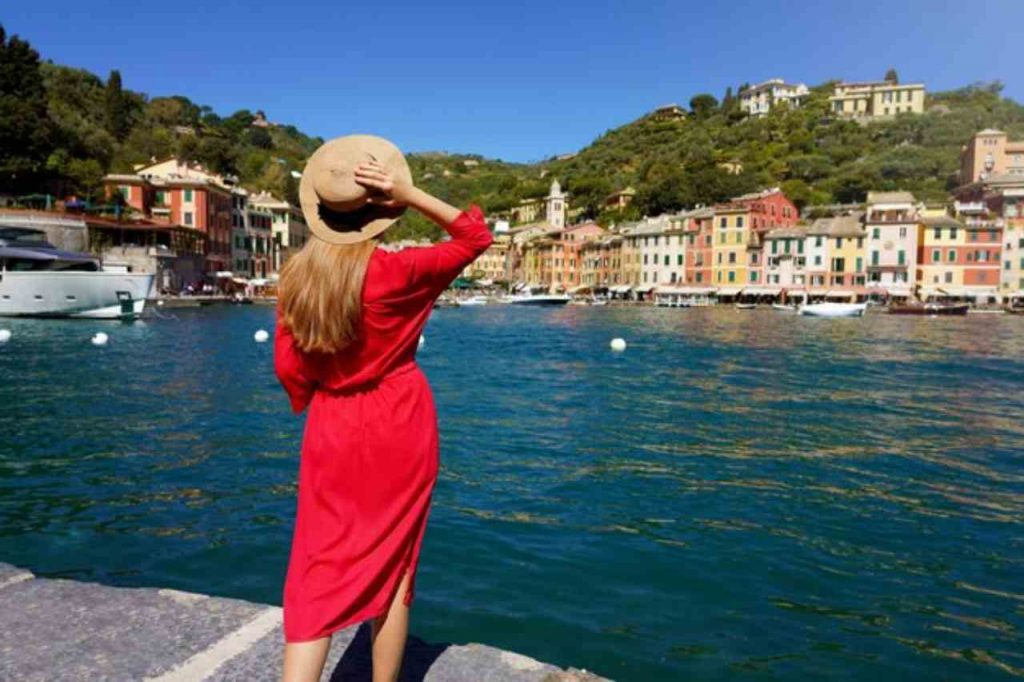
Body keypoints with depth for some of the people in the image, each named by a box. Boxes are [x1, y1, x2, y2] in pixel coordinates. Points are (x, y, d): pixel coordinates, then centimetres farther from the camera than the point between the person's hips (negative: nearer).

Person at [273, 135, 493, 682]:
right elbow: (476, 237, -4)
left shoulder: (296, 277, -3)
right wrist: (409, 194, -14)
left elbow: (289, 370, 2)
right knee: (393, 568, 11)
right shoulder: (394, 270, -16)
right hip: (399, 431, -3)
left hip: (331, 433, 3)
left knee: (319, 574, 9)